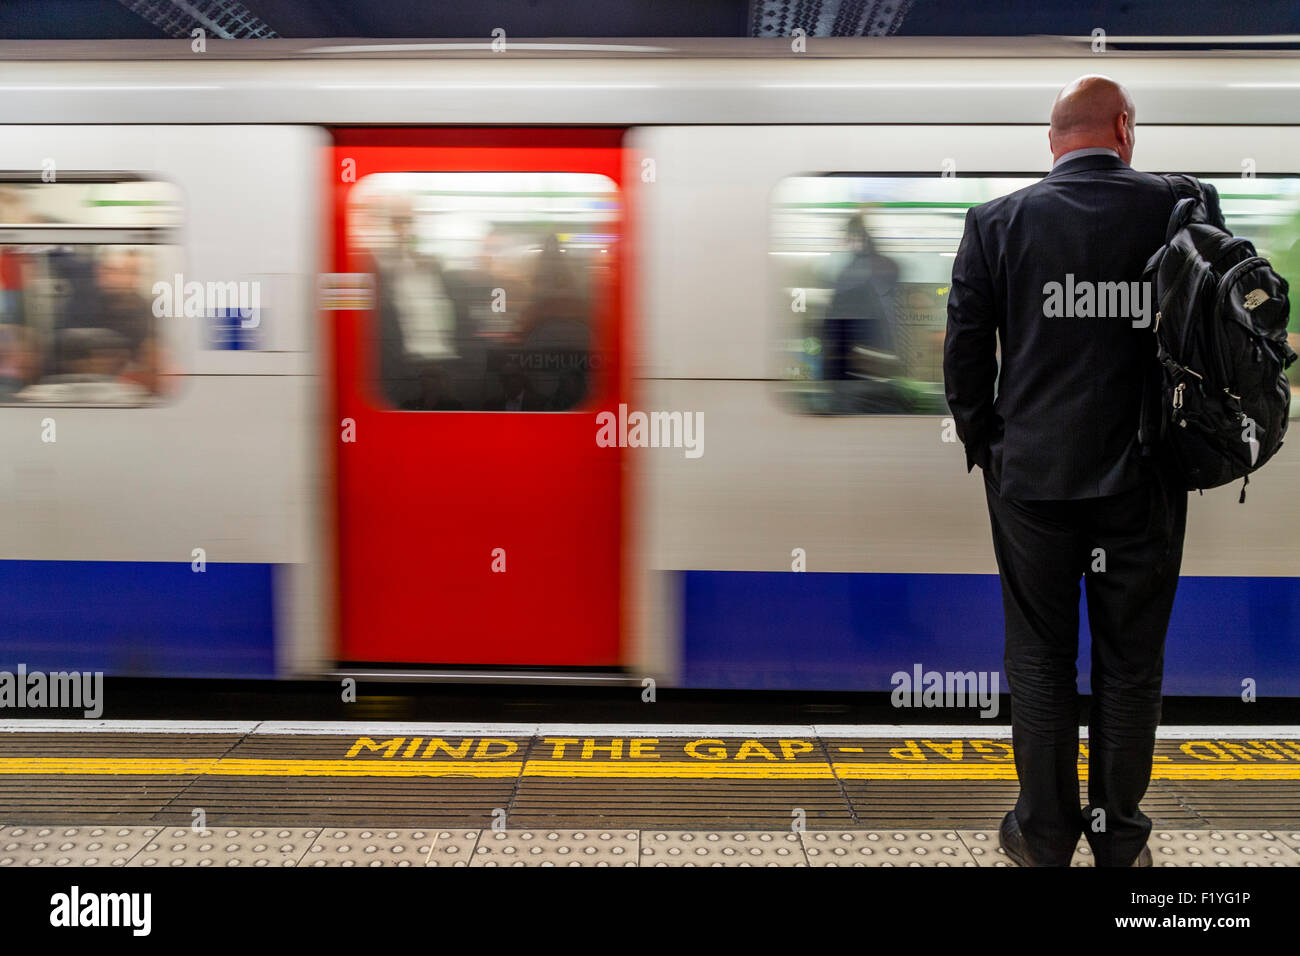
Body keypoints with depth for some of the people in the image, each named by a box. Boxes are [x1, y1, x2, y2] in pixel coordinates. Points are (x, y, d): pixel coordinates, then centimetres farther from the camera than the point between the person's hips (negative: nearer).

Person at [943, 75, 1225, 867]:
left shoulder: (998, 222, -3)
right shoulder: (1183, 208, -4)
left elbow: (964, 354, -2)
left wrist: (985, 447, 11)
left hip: (1033, 475, 0)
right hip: (1146, 476, 0)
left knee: (1041, 659, 12)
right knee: (1131, 661, 13)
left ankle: (1044, 836, 22)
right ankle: (1119, 837, 25)